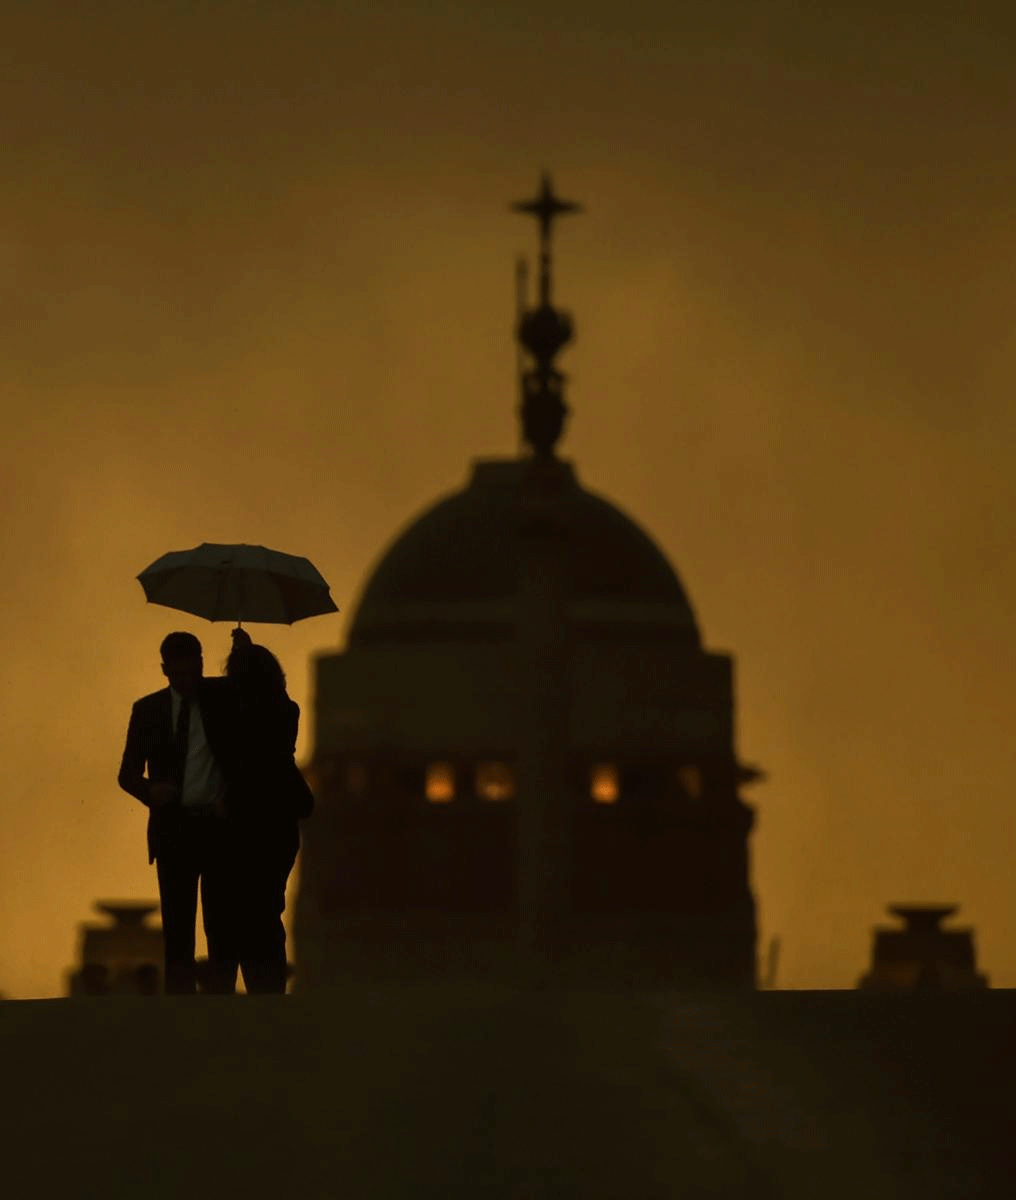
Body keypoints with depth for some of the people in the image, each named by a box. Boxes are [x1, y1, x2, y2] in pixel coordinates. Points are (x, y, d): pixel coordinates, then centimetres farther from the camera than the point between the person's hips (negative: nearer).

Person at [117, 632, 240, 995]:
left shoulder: (224, 697, 6)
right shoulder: (148, 709, 7)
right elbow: (127, 774, 7)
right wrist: (150, 790, -12)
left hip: (221, 826, -1)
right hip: (173, 827, 1)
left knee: (224, 928, 1)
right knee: (177, 930, 2)